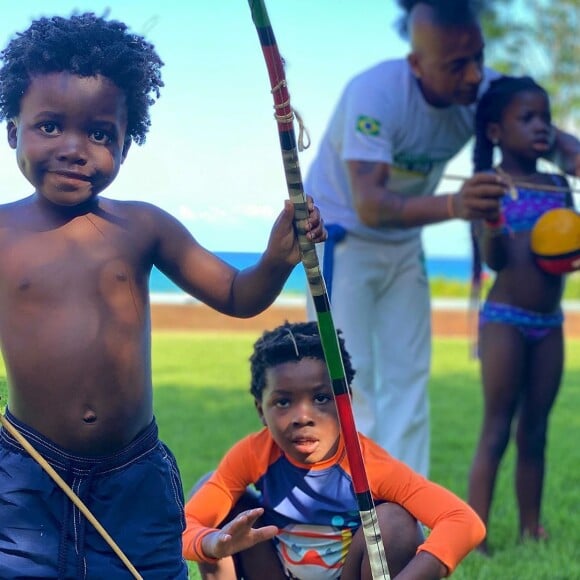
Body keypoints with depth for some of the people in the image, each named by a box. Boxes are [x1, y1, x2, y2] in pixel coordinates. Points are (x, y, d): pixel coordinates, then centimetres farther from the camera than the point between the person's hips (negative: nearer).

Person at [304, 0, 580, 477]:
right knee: (351, 379, -10)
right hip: (340, 236, -6)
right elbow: (368, 204, -42)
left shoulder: (485, 89, -17)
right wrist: (453, 205, -60)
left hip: (403, 242, 6)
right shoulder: (374, 93, -34)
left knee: (408, 380, 4)